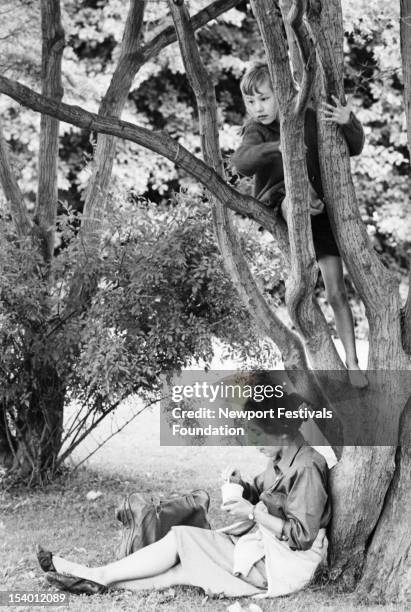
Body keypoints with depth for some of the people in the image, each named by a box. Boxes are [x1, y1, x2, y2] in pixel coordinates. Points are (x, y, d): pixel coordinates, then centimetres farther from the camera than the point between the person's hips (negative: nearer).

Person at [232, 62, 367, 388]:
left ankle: (352, 361, 7)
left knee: (337, 292, -1)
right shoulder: (257, 131, -6)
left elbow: (354, 148, 1)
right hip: (281, 207, 0)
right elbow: (242, 162, -27)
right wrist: (276, 148, -44)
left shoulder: (308, 118, -4)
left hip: (322, 207, 1)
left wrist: (349, 123, -21)